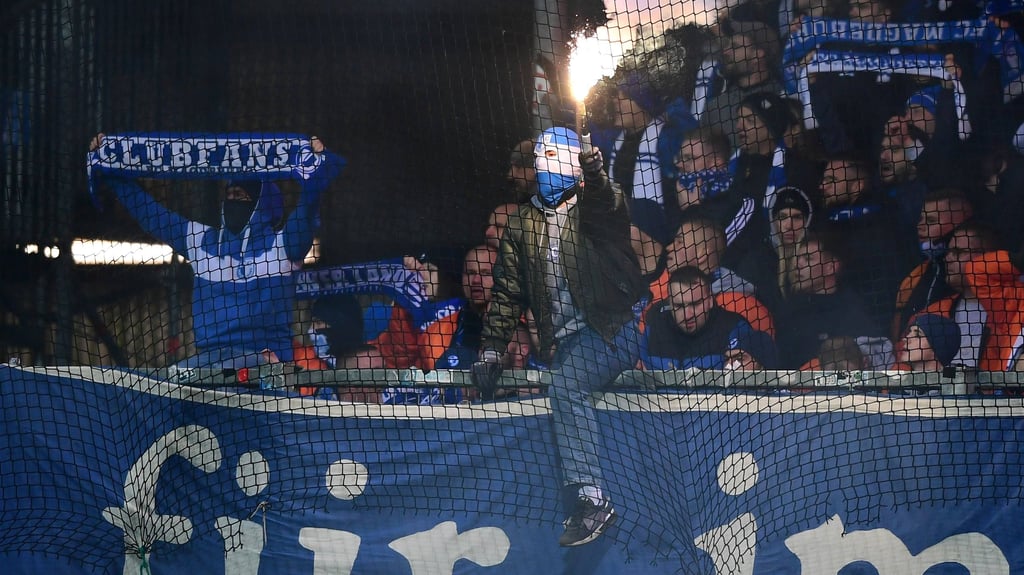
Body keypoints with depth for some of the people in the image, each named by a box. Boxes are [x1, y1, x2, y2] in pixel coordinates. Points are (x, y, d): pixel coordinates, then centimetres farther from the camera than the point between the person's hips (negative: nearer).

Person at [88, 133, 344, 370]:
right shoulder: (200, 240, 16)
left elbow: (308, 207, -15)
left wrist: (320, 161, -31)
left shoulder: (282, 244, 3)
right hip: (208, 356, 5)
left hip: (265, 358, -5)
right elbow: (147, 210, 20)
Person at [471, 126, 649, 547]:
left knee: (566, 387, -26)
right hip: (563, 341, 7)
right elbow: (507, 291, 17)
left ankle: (591, 498, -27)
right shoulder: (522, 225, 15)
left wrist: (595, 176, -48)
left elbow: (605, 205, -26)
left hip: (614, 326, -7)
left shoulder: (598, 205, 1)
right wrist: (491, 349, 11)